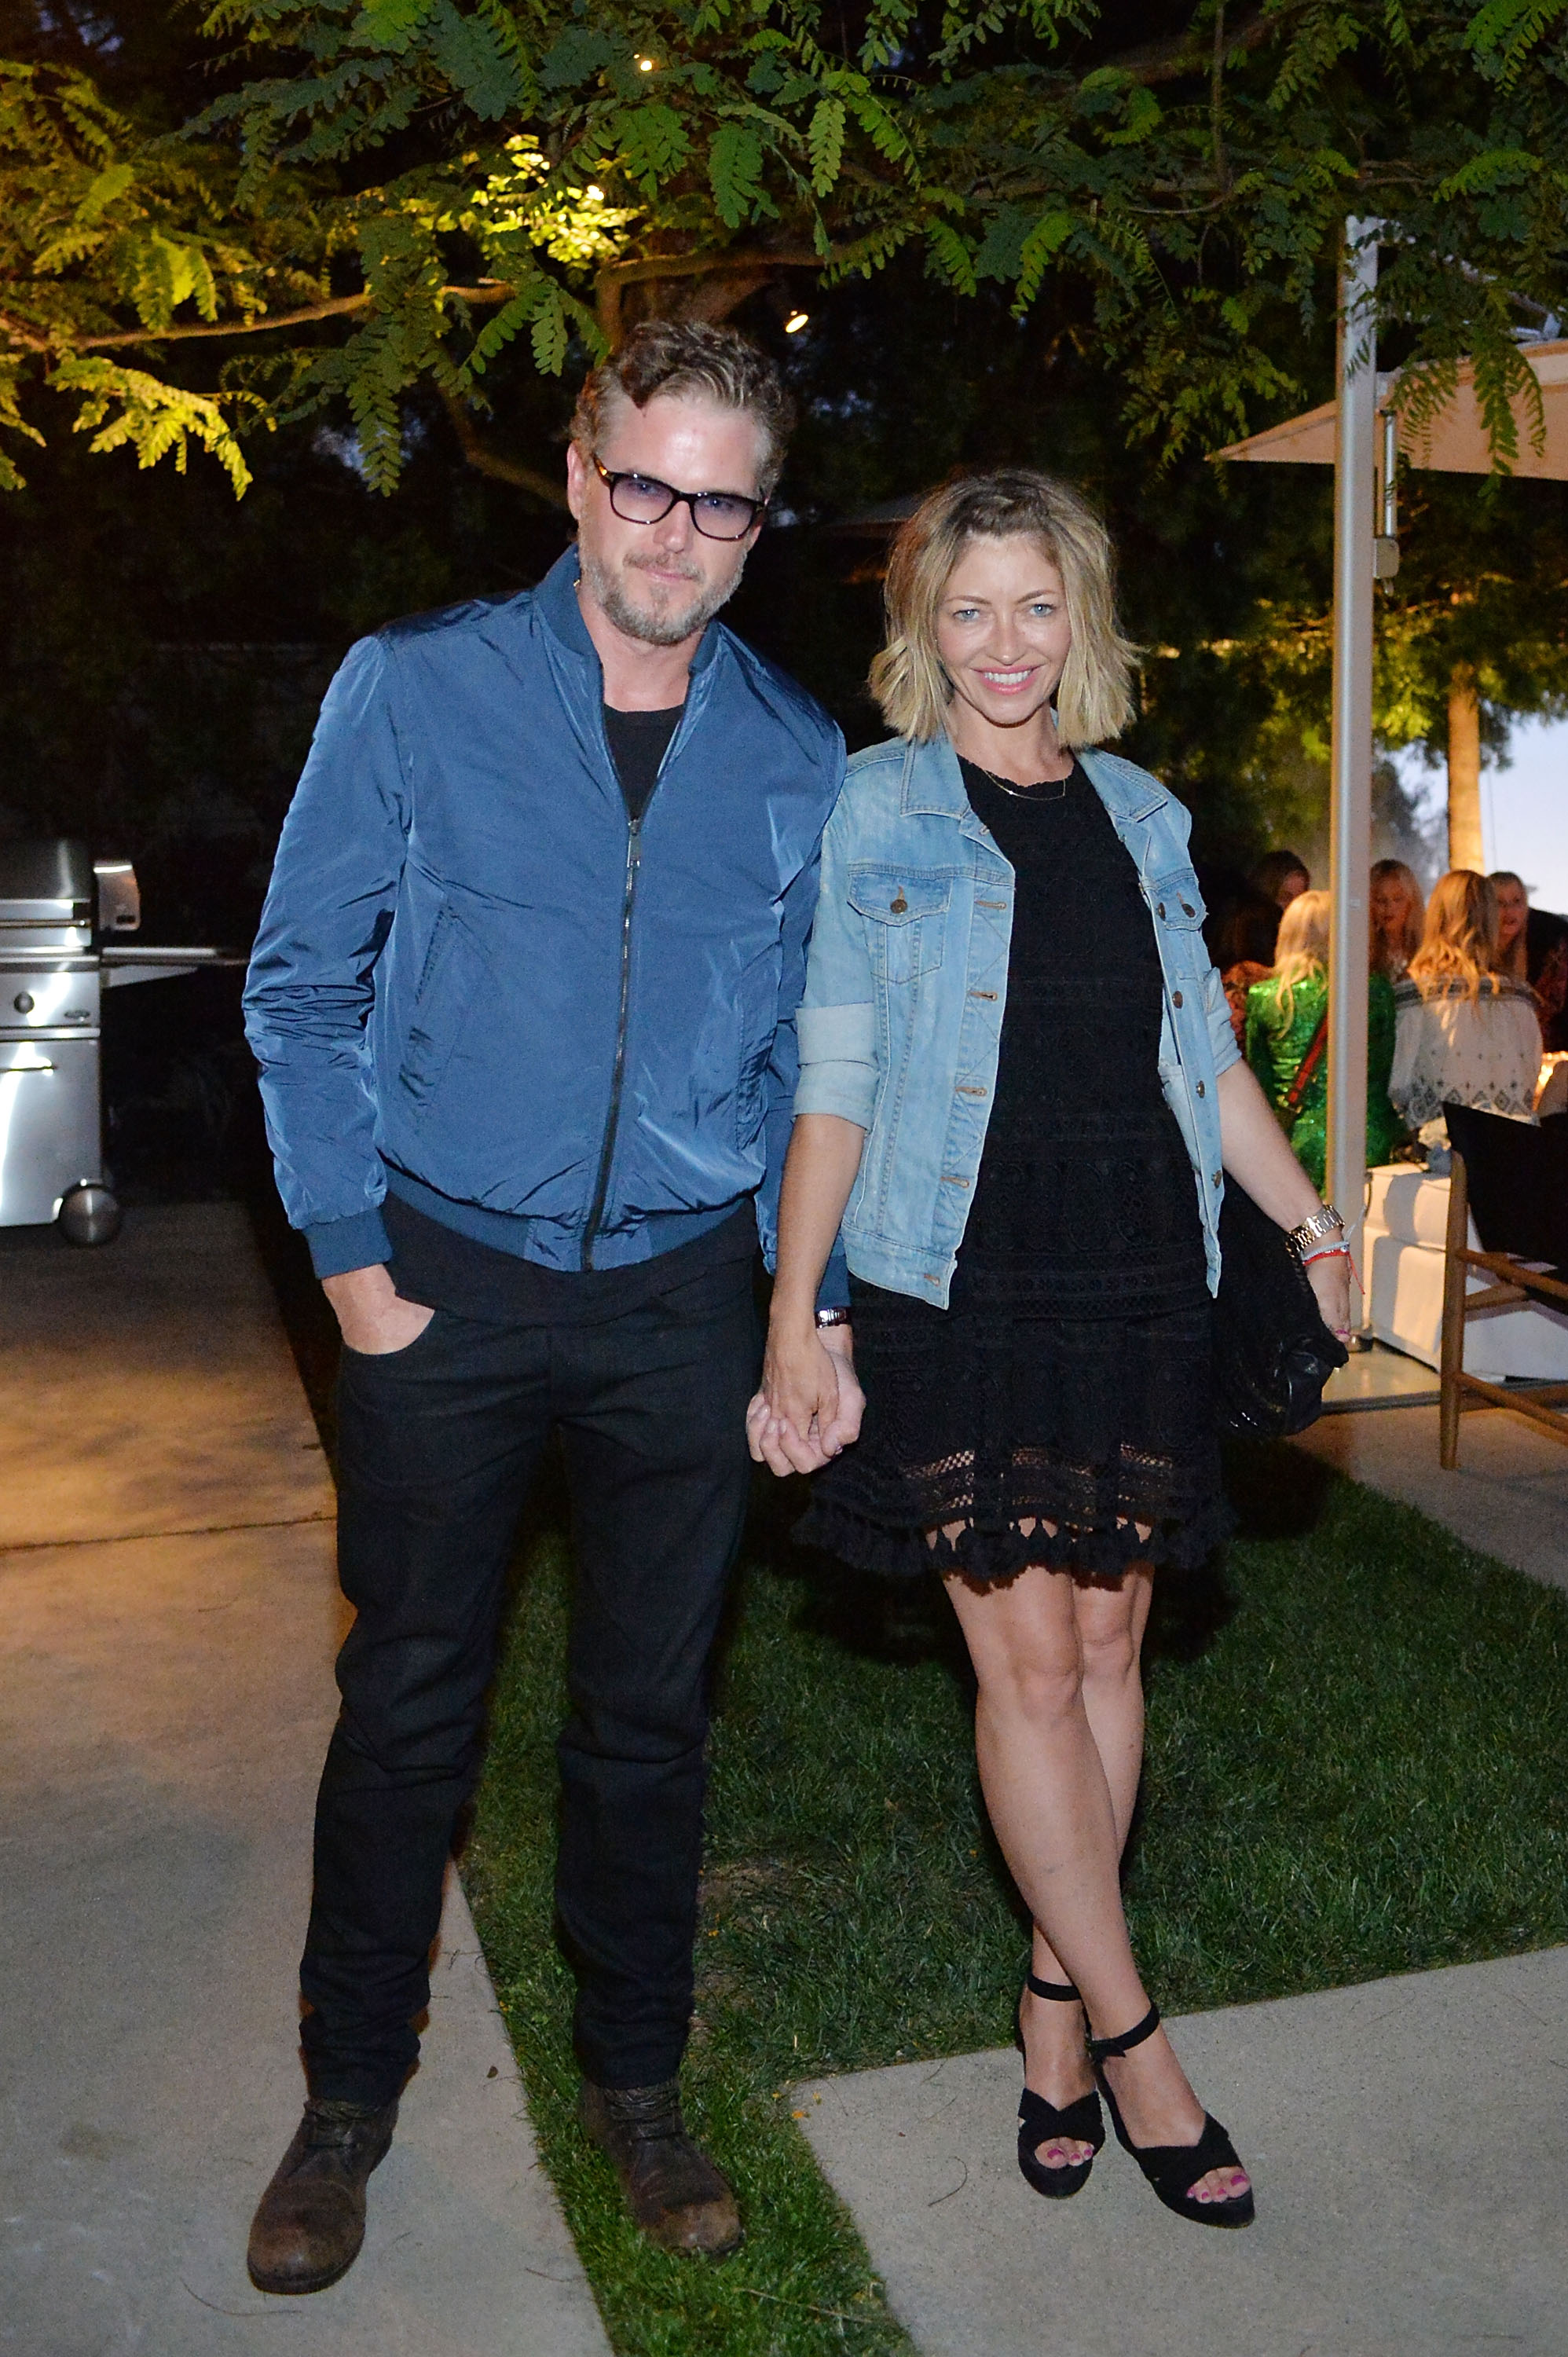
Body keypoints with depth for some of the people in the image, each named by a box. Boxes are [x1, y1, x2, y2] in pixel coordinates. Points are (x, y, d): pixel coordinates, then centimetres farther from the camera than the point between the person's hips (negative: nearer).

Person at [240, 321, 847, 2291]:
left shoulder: (797, 756, 4)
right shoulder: (414, 690, -4)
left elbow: (806, 1045, 10)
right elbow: (302, 989, -1)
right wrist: (349, 1258, -6)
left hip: (680, 1295, 2)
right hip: (447, 1283, -1)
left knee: (649, 1709, 12)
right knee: (408, 1701, 9)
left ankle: (633, 2084, 33)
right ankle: (349, 2099, 30)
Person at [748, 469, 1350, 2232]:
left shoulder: (1140, 814, 12)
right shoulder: (875, 809, 0)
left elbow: (1207, 1056, 18)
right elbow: (831, 1086, -3)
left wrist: (1312, 1226, 16)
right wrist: (793, 1327, -6)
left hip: (1138, 1280, 4)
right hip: (959, 1286, -4)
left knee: (1106, 1639, 8)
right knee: (1026, 1660, -2)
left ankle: (1054, 1993, 24)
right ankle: (1131, 2037, 13)